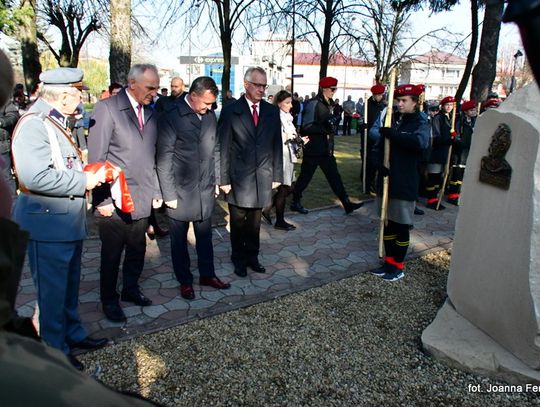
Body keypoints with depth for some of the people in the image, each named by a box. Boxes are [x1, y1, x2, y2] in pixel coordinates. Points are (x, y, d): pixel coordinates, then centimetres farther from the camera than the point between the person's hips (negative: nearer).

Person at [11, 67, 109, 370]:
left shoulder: (56, 122, 12)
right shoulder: (33, 125, -19)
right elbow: (36, 177, -30)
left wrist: (90, 175, 7)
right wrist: (84, 181, -21)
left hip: (70, 220, 10)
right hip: (48, 223, -10)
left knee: (69, 285, 22)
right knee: (53, 290, 7)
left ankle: (73, 334, 40)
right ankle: (56, 350, 24)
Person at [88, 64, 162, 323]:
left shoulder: (150, 113, 9)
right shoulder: (106, 109, -9)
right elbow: (96, 158, -11)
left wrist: (156, 191, 9)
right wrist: (102, 199, -14)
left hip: (142, 200, 5)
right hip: (114, 201, -5)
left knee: (137, 249, 15)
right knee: (112, 255, 10)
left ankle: (130, 289, 37)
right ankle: (109, 300, 29)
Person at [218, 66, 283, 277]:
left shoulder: (272, 111, 6)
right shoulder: (230, 111, -4)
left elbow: (277, 145, 9)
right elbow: (223, 147, -5)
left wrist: (277, 174, 5)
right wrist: (223, 178, -9)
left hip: (263, 177, 3)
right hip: (238, 177, -2)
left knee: (255, 221, 13)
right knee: (238, 221, 10)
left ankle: (252, 256, 30)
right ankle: (239, 259, 28)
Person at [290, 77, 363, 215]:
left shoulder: (329, 104, 14)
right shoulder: (314, 104, -13)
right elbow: (306, 126, -20)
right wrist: (325, 129, -25)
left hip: (326, 149, 8)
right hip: (313, 149, -8)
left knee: (334, 175, 8)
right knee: (305, 175, 4)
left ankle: (346, 203, 11)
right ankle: (295, 202, 19)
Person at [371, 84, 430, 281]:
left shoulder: (420, 123, -6)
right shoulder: (393, 121, 8)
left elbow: (420, 142, -28)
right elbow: (379, 146, 11)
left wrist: (392, 134, -27)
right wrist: (381, 164, -7)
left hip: (405, 184, -5)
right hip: (386, 180, 5)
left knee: (401, 226, 4)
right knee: (387, 223, 12)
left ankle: (398, 267, 18)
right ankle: (389, 262, 26)